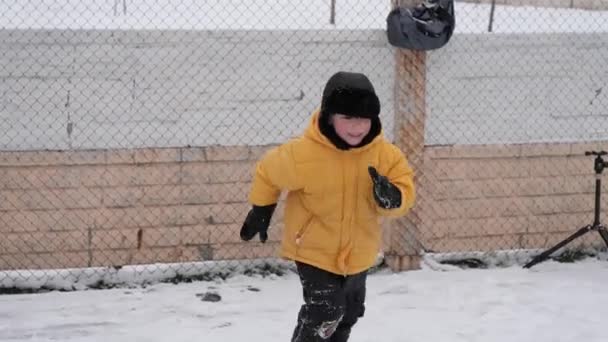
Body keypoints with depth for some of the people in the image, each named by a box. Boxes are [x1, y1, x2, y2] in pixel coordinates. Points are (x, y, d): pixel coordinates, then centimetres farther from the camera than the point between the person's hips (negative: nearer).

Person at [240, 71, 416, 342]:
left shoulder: (384, 154, -17)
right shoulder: (302, 153, -26)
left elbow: (405, 191, -10)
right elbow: (268, 172, -8)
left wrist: (392, 198, -34)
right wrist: (261, 210, 4)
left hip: (358, 254, 5)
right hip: (314, 250, -5)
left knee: (349, 312, 24)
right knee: (324, 313, -18)